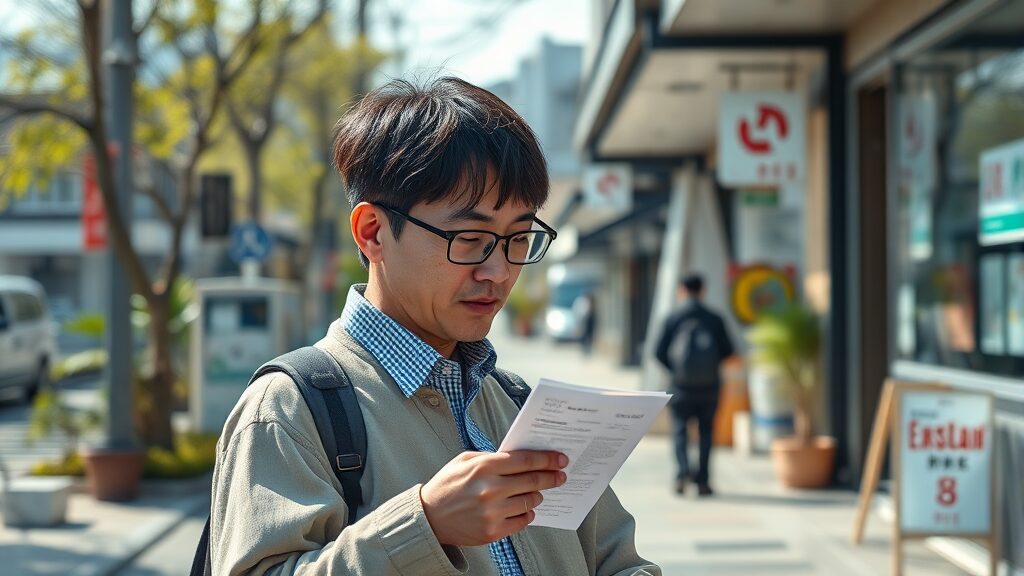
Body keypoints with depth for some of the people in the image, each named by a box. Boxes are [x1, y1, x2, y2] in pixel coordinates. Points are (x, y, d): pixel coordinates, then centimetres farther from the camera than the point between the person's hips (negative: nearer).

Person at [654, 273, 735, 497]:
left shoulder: (673, 319, -3)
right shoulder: (714, 319, -1)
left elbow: (660, 352, -4)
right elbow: (727, 350, 1)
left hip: (682, 385, -1)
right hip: (709, 386, 1)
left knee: (679, 430, 10)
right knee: (705, 432, 11)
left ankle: (683, 471, -11)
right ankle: (702, 481, 7)